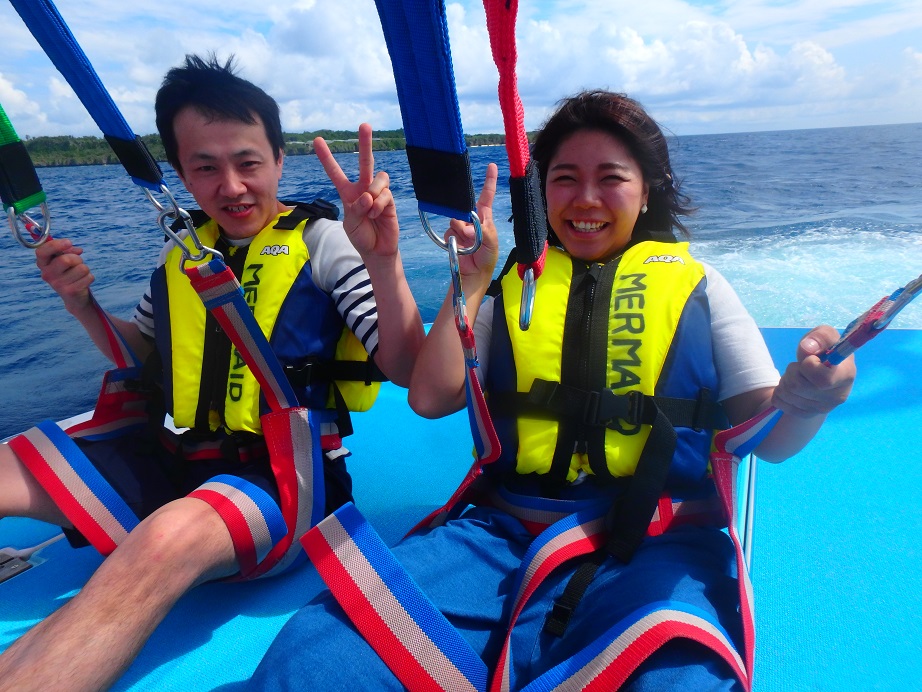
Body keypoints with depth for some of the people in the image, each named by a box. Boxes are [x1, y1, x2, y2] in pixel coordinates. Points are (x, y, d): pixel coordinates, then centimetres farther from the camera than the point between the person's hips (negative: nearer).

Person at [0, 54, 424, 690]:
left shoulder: (321, 240, -6)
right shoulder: (183, 249, 11)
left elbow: (406, 371, -14)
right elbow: (141, 356, 24)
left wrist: (384, 261, -30)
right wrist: (82, 303, 6)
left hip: (281, 473, -6)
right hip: (173, 464, 7)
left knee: (166, 537, -38)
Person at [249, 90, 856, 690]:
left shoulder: (695, 284, 13)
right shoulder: (515, 284, 17)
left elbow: (765, 433, 7)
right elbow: (430, 398, 7)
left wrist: (804, 401, -16)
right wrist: (470, 281, 4)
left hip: (653, 541, -1)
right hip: (502, 532, 2)